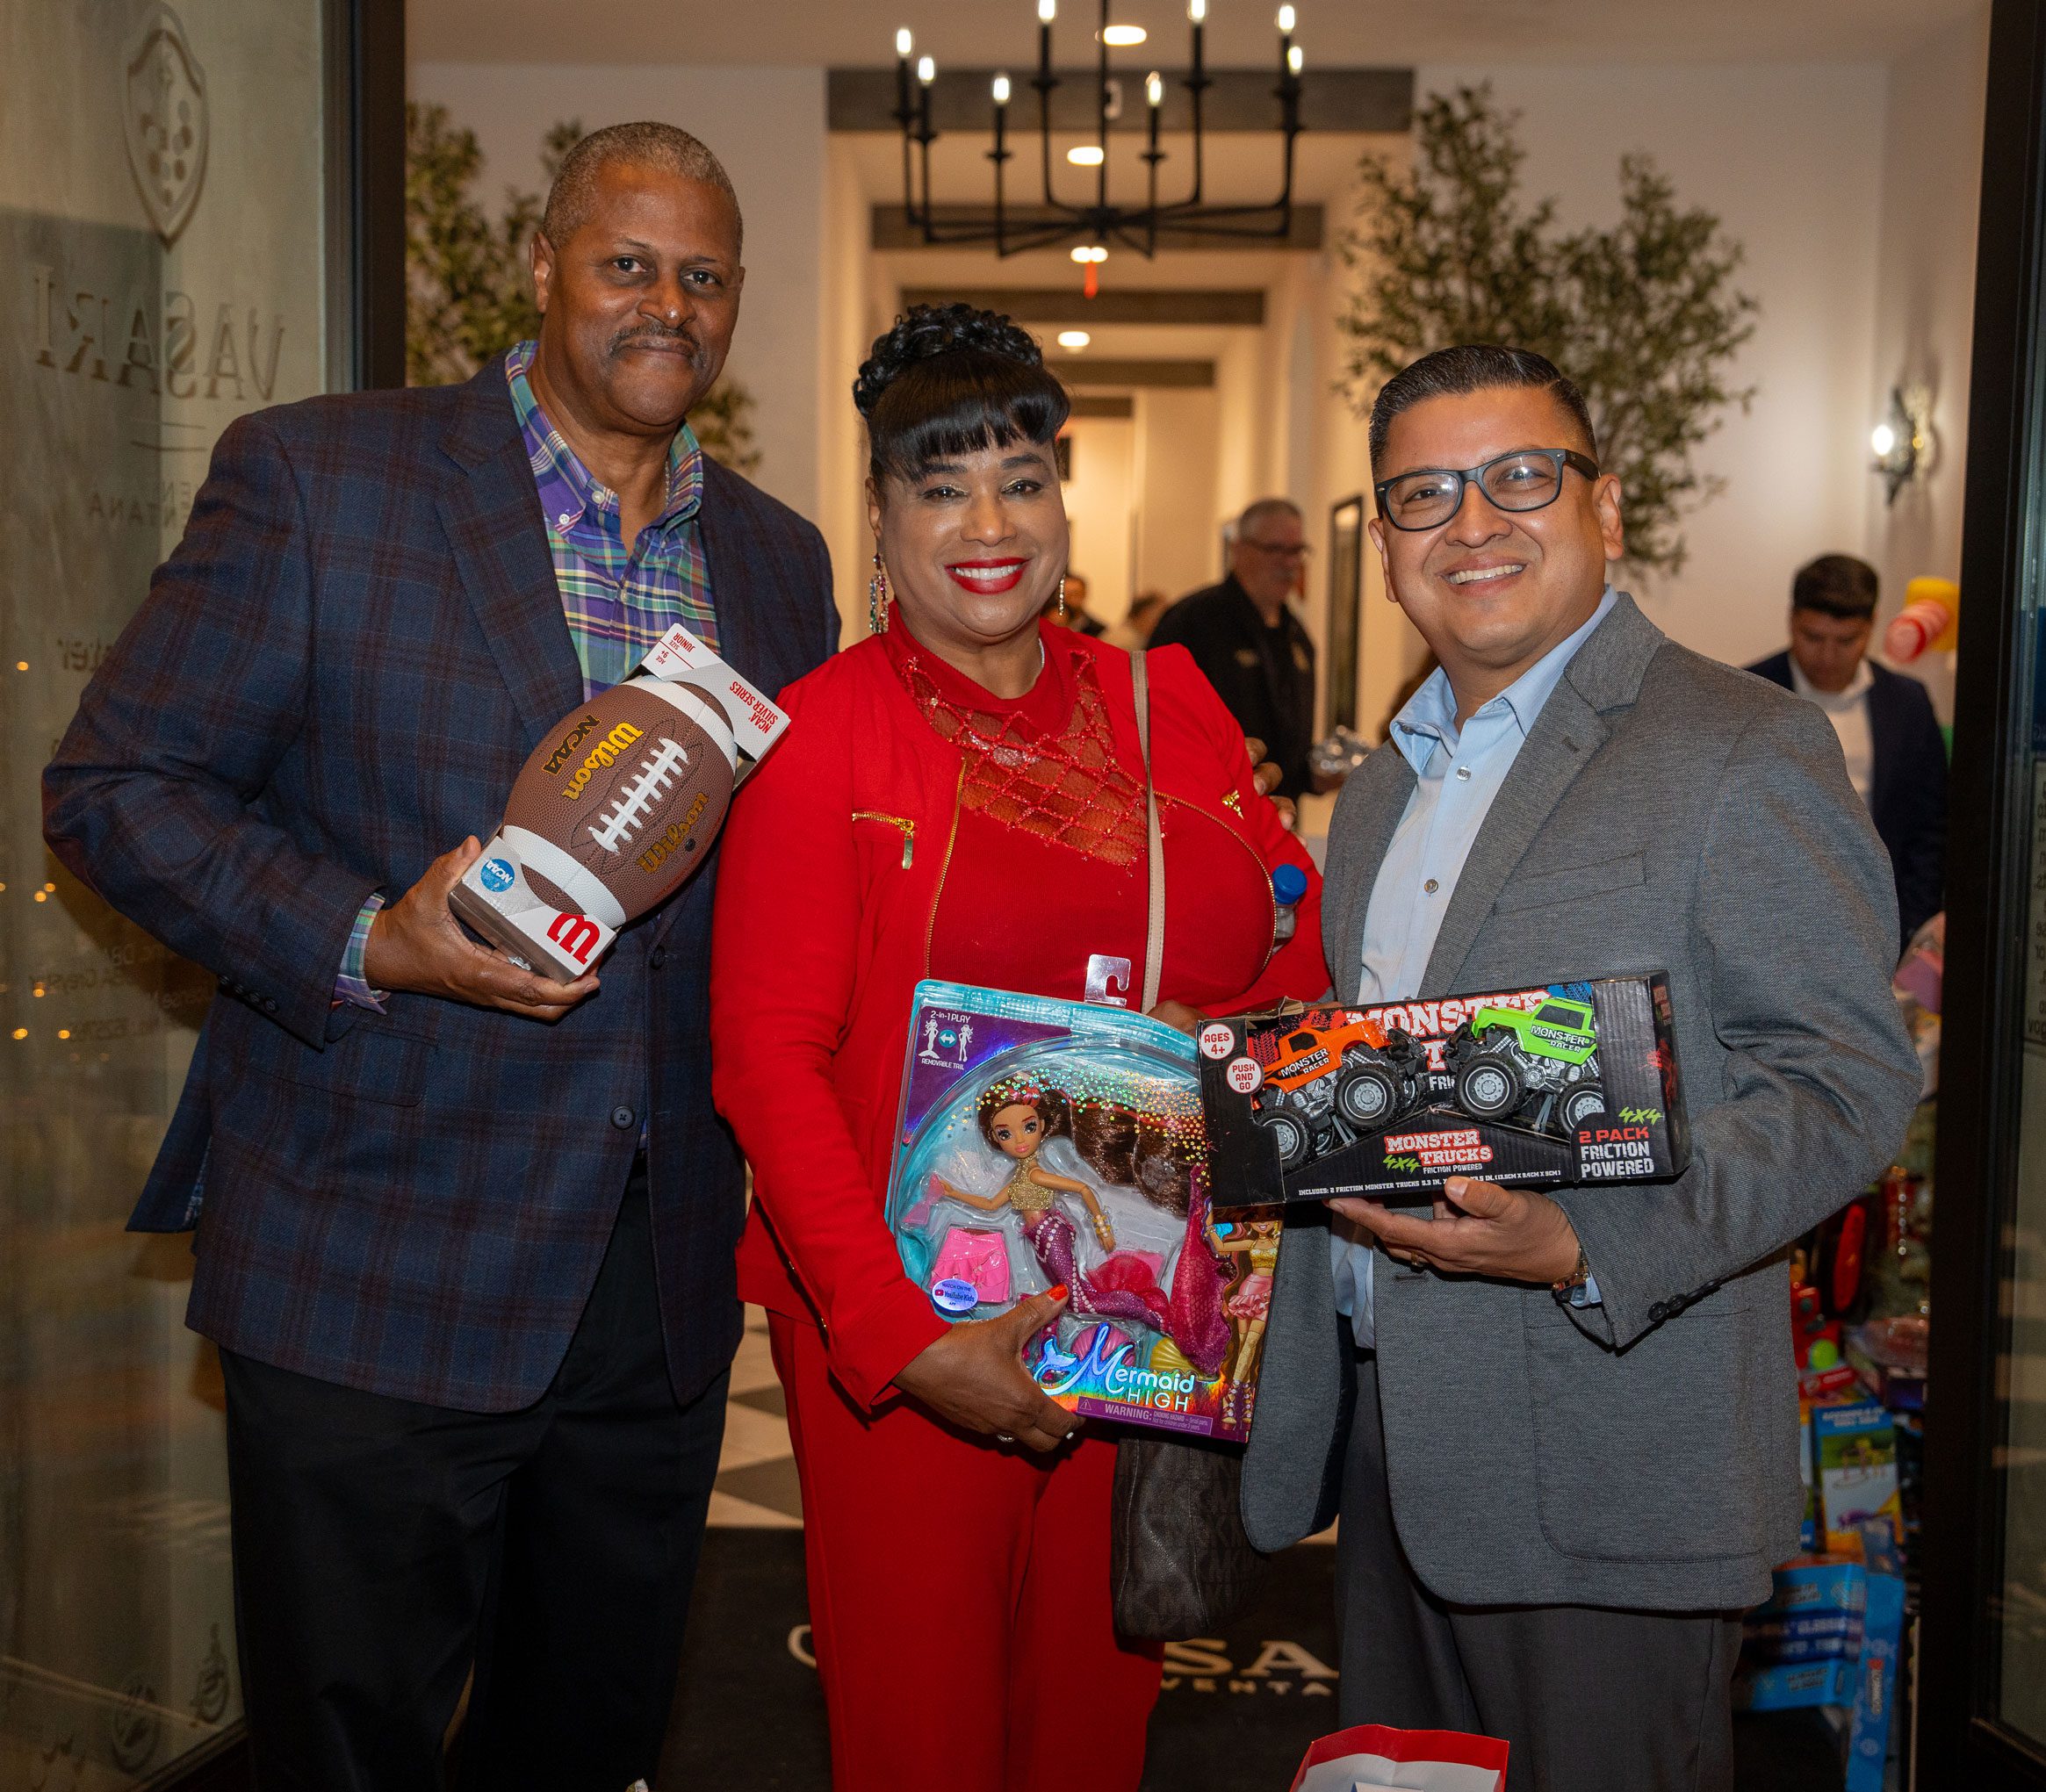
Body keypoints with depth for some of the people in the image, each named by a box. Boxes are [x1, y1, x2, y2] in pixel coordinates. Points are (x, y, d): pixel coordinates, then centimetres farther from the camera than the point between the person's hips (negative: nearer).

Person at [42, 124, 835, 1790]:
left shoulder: (781, 560, 9)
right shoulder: (311, 476, -6)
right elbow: (114, 786, -7)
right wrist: (368, 946, -21)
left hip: (661, 1280, 5)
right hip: (378, 1269, -4)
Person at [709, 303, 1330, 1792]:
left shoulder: (1169, 708, 7)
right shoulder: (822, 734, -5)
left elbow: (1292, 983, 11)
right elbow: (768, 1057, -10)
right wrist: (901, 1335, -18)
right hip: (905, 1328, -3)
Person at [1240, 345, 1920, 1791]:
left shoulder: (1745, 749, -9)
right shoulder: (1387, 784, 16)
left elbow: (1850, 1077, -15)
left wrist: (1585, 1251, -26)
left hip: (1608, 1456, -7)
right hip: (1389, 1428, 7)